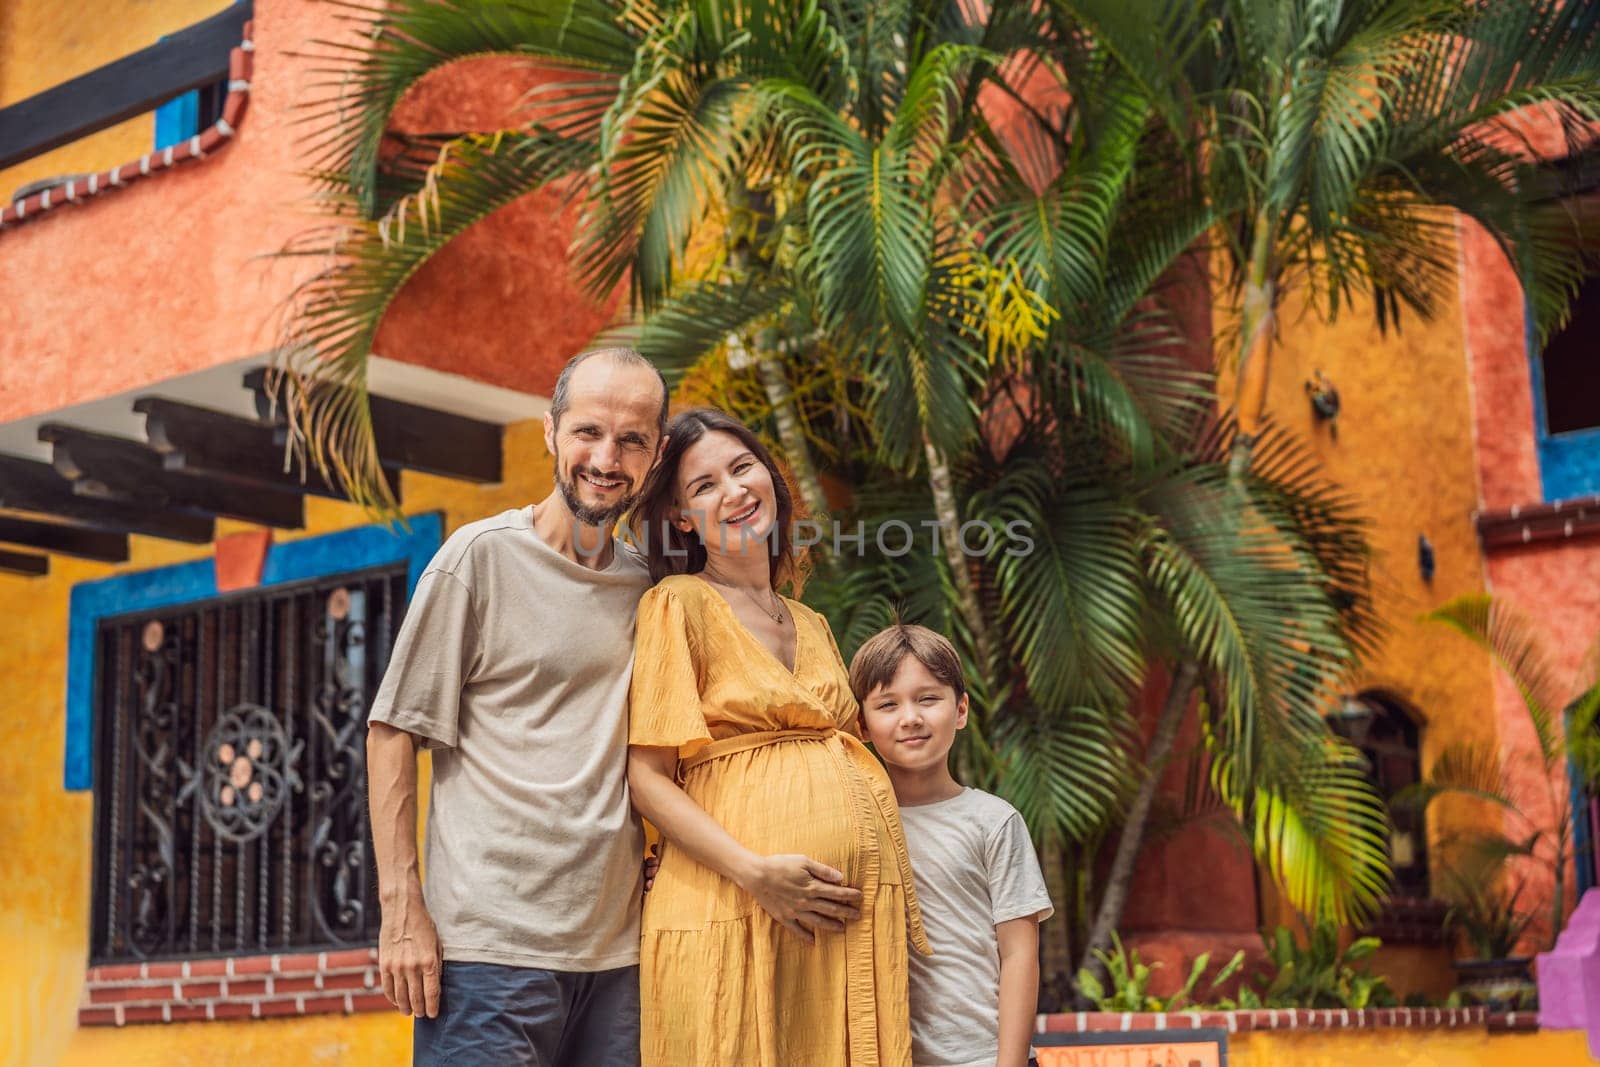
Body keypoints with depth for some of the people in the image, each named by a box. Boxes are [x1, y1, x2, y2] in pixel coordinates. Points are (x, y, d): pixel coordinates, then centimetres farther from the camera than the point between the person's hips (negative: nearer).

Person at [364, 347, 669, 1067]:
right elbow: (393, 731, -4)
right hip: (493, 946, -5)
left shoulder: (648, 591, 11)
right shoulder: (482, 556, -3)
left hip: (619, 953, 5)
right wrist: (401, 906, -10)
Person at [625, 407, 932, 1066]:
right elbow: (647, 777, -7)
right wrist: (755, 871, -19)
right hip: (734, 911, -6)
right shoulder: (679, 604, 0)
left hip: (853, 910, 6)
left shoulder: (811, 624, 19)